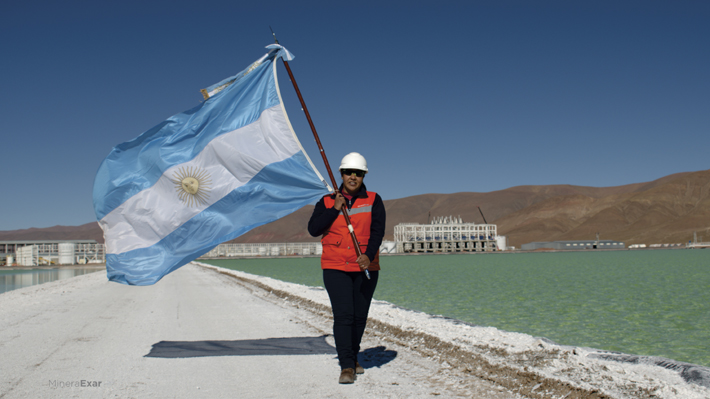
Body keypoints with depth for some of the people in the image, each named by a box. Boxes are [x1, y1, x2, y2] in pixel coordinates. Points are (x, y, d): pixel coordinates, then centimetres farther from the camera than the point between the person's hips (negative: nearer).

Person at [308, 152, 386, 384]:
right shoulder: (327, 202, 6)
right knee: (343, 315, -11)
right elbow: (313, 229, -5)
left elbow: (377, 231, -8)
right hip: (335, 268, -1)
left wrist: (368, 255, -24)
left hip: (365, 268, 1)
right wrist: (335, 209, -11)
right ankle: (346, 366, -8)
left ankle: (353, 358, 30)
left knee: (360, 317, 10)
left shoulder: (373, 201, 4)